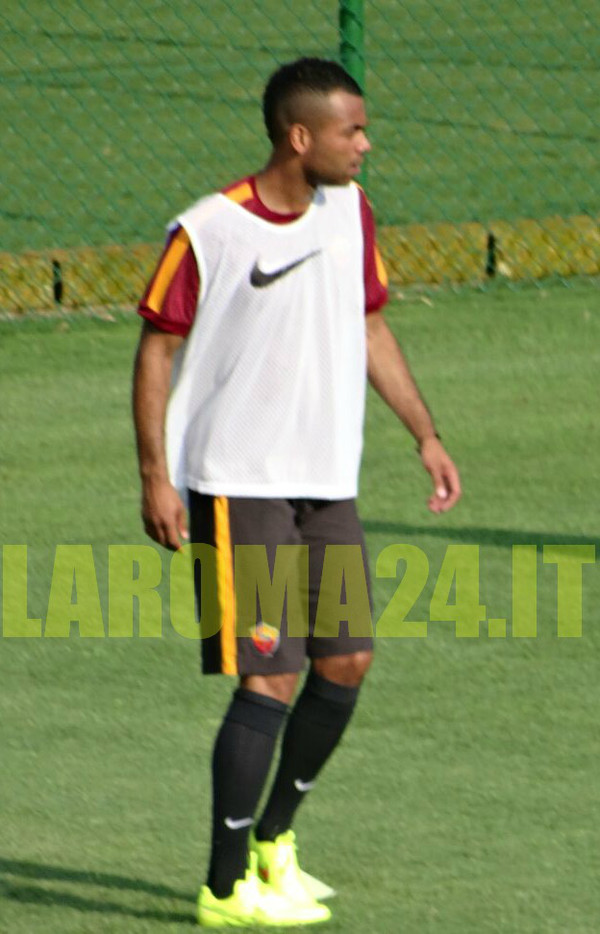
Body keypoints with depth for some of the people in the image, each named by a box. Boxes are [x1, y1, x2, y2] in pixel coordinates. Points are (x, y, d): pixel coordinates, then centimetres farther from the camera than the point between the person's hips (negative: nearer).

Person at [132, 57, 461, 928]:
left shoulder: (349, 211, 6)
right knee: (270, 680, -11)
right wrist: (156, 475, -12)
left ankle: (272, 839, 27)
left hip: (328, 487, 7)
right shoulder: (206, 232, -13)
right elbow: (157, 349, -6)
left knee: (346, 663, 7)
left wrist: (426, 434, 15)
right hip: (238, 488, -7)